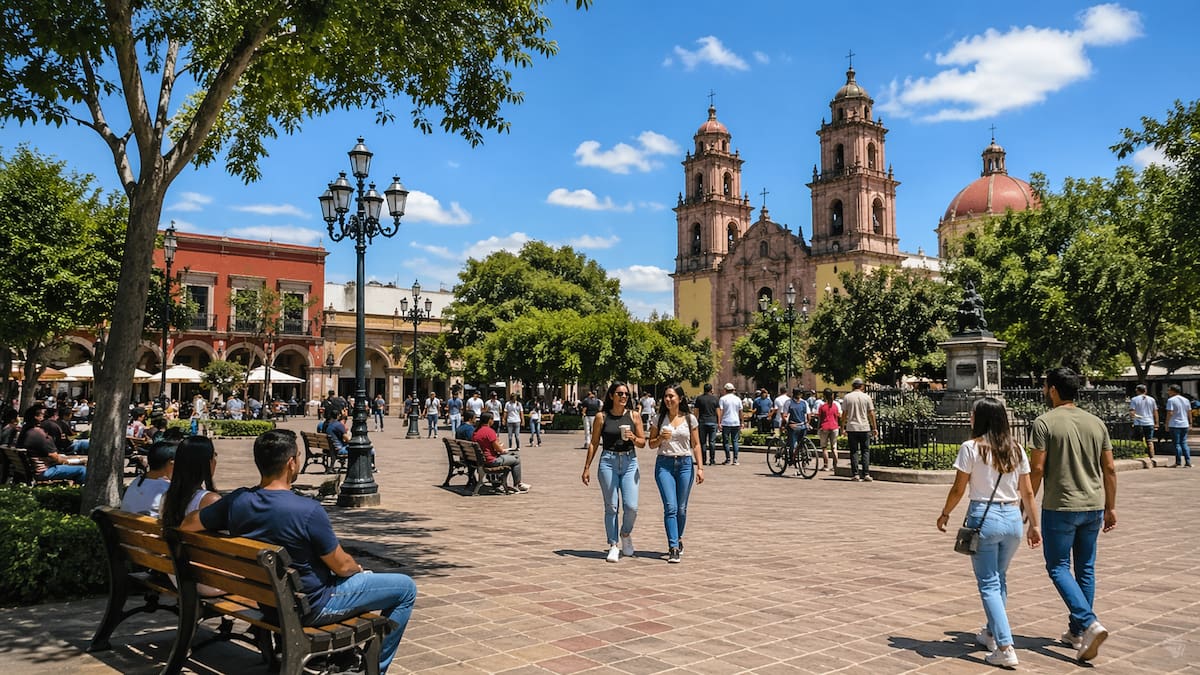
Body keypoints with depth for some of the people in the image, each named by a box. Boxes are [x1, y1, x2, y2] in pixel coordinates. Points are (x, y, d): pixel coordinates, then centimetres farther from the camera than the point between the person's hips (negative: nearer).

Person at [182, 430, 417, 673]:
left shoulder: (237, 501, -12)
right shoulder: (308, 510, -30)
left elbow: (184, 524, 2)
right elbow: (341, 566, -18)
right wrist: (357, 567, 6)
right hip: (310, 607, -8)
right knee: (405, 588, 3)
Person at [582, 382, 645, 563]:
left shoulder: (634, 416, 6)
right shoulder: (602, 417, 2)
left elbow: (643, 443, 10)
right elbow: (594, 443, 7)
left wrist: (633, 438, -12)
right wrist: (587, 468, 5)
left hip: (630, 462, 1)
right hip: (608, 462, -1)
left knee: (631, 507, -7)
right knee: (611, 507, 1)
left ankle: (626, 534, 23)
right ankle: (614, 545, 12)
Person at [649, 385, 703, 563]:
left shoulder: (690, 419, 4)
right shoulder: (659, 419, 5)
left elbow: (696, 445, 7)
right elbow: (651, 444, 10)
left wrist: (699, 467, 0)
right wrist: (661, 438, -11)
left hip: (685, 463, 1)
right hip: (664, 463, -1)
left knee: (681, 508, 7)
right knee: (670, 507, -11)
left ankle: (678, 540, 29)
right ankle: (673, 548, -11)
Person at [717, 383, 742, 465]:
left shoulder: (723, 399, -3)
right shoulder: (738, 399, 7)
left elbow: (721, 411, -8)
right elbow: (740, 412, 10)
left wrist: (719, 423, -7)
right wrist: (741, 422, 17)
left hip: (726, 423, -3)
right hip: (736, 423, 3)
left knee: (726, 441, 5)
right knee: (735, 441, 6)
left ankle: (727, 459, 3)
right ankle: (735, 460, 2)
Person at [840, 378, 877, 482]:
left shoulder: (847, 397, 2)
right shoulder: (866, 397, 1)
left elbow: (844, 414, 2)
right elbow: (871, 414, 1)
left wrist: (843, 428, 9)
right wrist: (875, 428, 7)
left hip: (851, 428, 0)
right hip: (864, 428, 0)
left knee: (854, 452, 4)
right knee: (865, 451, 6)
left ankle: (856, 474, 0)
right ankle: (866, 474, -1)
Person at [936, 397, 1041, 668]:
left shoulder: (971, 448, -9)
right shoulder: (1016, 449, 5)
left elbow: (958, 489, -7)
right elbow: (1027, 492, 8)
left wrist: (945, 513, 8)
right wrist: (1034, 525, 15)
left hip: (983, 517, -5)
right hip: (1012, 517, 5)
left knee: (988, 584, 1)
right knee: (999, 579, 21)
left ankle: (1005, 648, -7)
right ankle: (992, 633, 35)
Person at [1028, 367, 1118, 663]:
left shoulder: (1045, 422, -10)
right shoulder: (1096, 422, 7)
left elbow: (1037, 468, -13)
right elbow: (1110, 469, 8)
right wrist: (1110, 507, 15)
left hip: (1060, 507, -6)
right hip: (1093, 507, 6)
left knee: (1058, 567, 4)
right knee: (1085, 569, 14)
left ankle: (1089, 624, -13)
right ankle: (1077, 632, 22)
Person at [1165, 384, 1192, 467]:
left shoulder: (1171, 400, -10)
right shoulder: (1186, 400, 10)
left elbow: (1170, 413, -15)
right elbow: (1189, 412, 13)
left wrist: (1167, 424, -9)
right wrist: (1190, 423, 21)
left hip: (1174, 425, -6)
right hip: (1184, 425, 6)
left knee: (1177, 444, 0)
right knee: (1184, 443, 11)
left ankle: (1178, 463, 1)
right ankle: (1188, 462, 7)